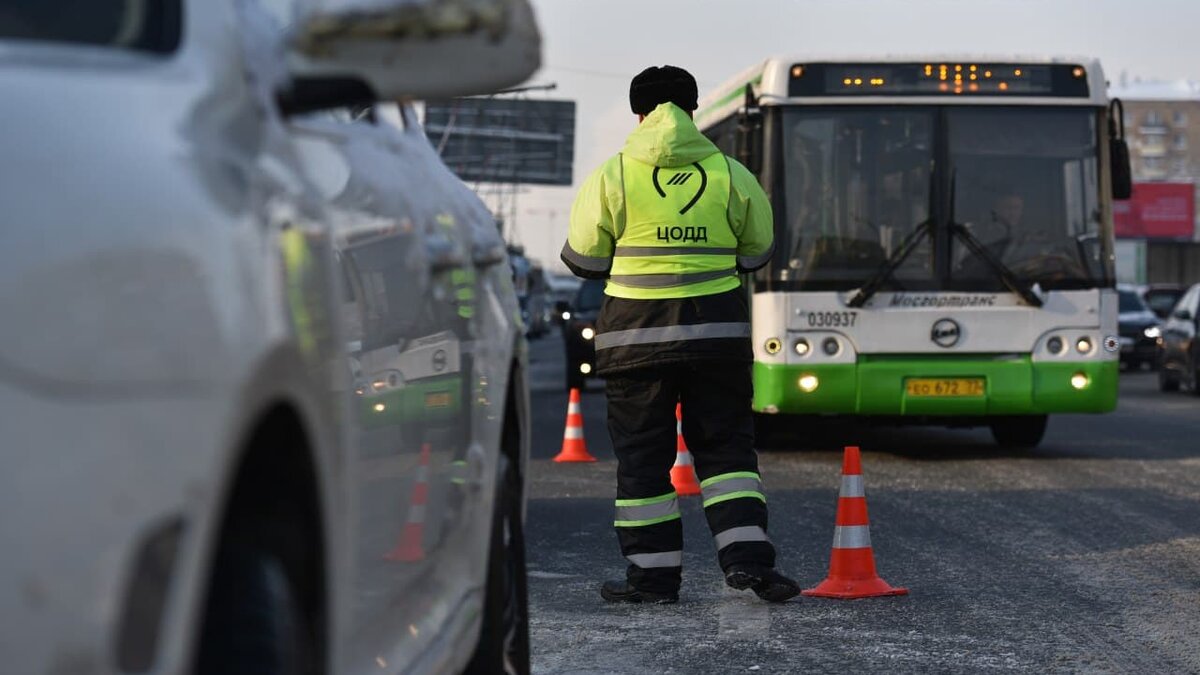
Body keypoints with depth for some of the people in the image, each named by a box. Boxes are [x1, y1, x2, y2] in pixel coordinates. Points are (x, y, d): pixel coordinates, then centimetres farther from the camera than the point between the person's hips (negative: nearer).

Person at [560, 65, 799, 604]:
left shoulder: (612, 176, -5)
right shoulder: (731, 175, 1)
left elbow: (584, 260, 0)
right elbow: (757, 253, 11)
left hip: (637, 333, -2)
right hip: (717, 331, 2)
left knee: (642, 453, 6)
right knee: (724, 445, 10)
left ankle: (653, 573, 8)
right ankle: (745, 555, -3)